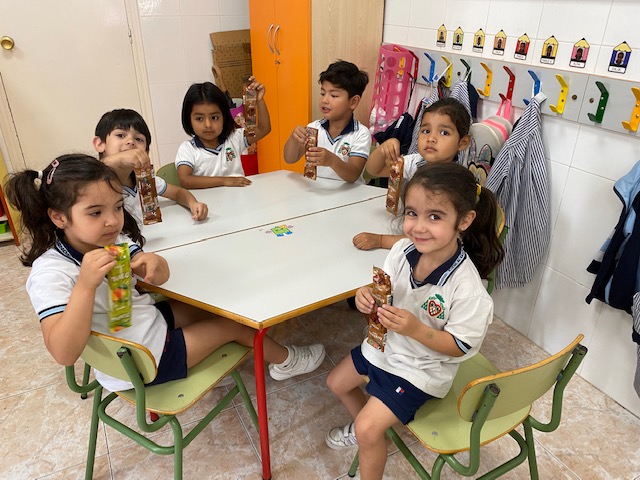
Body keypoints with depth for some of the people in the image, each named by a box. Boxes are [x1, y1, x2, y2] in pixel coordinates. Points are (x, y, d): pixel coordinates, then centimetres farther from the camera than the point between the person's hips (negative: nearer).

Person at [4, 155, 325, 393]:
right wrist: (86, 284, -48)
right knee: (231, 326, 4)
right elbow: (63, 354, -38)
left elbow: (159, 278, -6)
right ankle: (285, 360, 32)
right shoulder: (50, 272, -29)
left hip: (149, 320, 7)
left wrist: (152, 263, -31)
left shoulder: (115, 240, -8)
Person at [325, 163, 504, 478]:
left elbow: (460, 346, -21)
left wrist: (416, 329, -36)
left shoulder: (466, 286, -33)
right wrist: (368, 298, -26)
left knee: (369, 429, -9)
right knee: (336, 382, 22)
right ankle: (363, 428, 50)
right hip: (385, 343, 7)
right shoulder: (402, 250, -18)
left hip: (420, 368, -6)